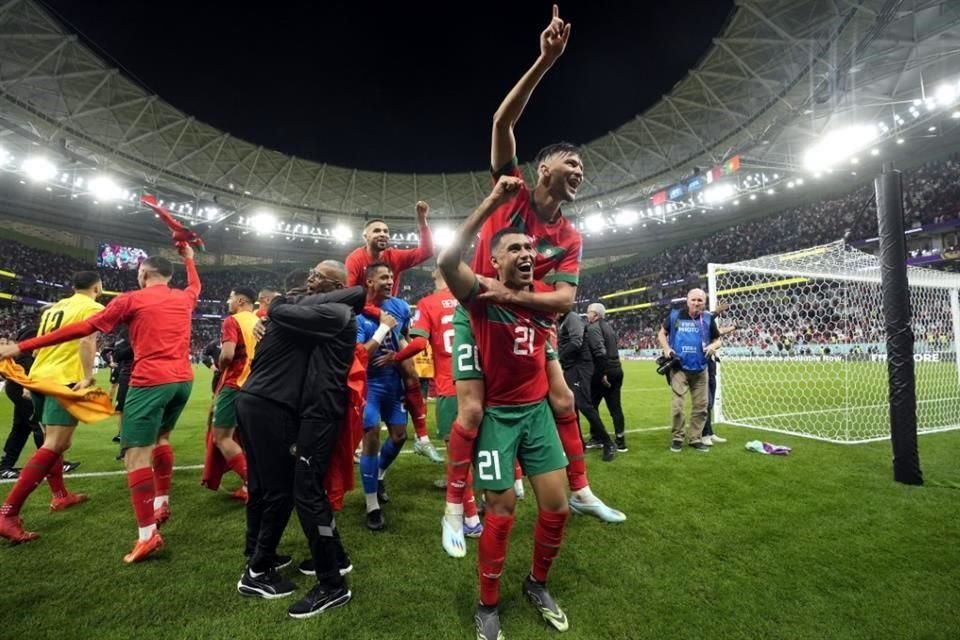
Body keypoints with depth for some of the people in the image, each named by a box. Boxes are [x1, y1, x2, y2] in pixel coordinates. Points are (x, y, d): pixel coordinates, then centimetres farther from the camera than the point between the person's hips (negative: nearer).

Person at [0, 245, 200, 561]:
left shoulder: (131, 299, 1)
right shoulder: (183, 298, 14)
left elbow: (83, 328, 0)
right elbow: (195, 285, 39)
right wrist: (189, 258, 54)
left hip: (150, 382, -6)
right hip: (183, 380, 6)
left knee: (136, 453, -3)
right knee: (161, 437, 26)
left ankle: (147, 534, -7)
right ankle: (162, 502, 32)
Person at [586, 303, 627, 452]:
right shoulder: (609, 326, 18)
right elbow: (613, 349, 17)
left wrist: (602, 373, -20)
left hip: (604, 370, -8)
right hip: (616, 369, 8)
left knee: (592, 405, 6)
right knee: (615, 406, 9)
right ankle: (620, 441, 9)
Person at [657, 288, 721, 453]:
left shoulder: (708, 318, 1)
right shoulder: (675, 315, -3)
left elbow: (717, 339, 11)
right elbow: (662, 333, 8)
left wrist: (713, 346, -12)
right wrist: (666, 348, -9)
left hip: (700, 369, 3)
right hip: (679, 367, -3)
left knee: (701, 406, 10)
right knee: (677, 405, -4)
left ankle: (695, 438, 25)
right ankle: (677, 438, 13)